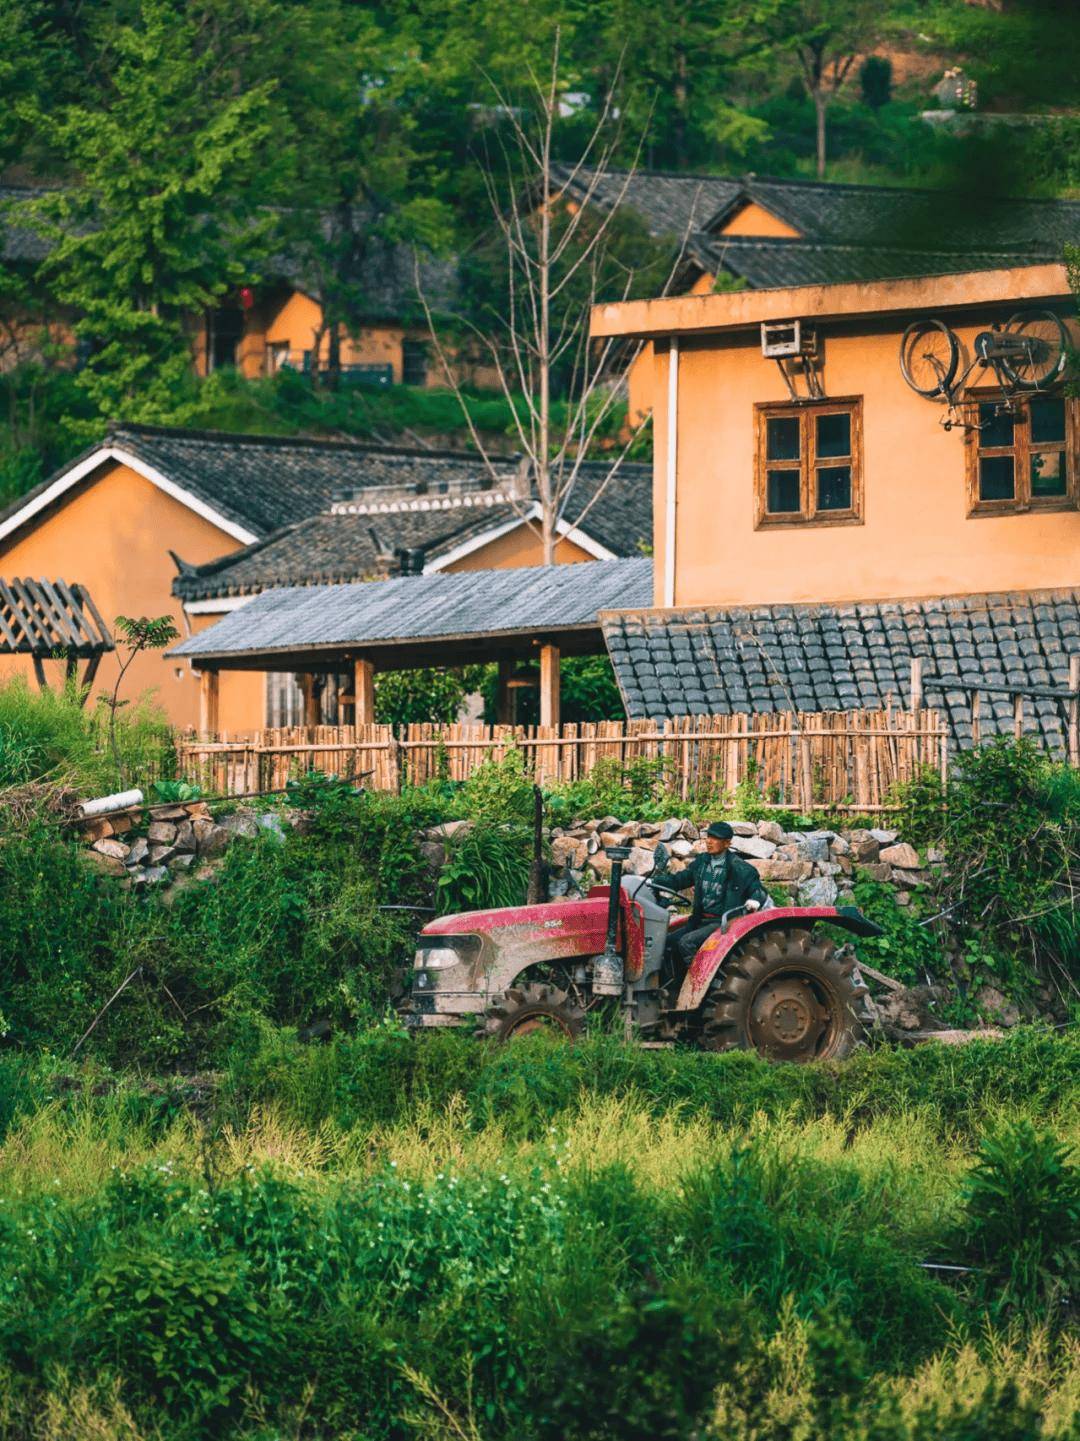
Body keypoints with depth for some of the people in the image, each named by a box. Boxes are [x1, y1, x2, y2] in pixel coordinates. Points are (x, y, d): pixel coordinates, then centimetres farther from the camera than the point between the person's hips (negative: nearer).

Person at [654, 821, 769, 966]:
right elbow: (679, 880, 18)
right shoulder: (701, 862, 11)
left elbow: (759, 890, -7)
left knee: (686, 942, -26)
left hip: (722, 922, -7)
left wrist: (755, 901, -31)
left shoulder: (739, 868, -8)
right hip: (700, 920, 7)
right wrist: (653, 881, 4)